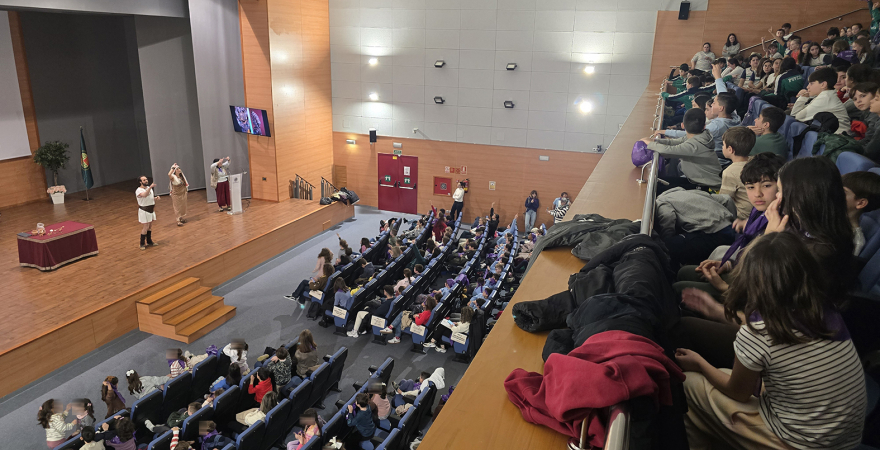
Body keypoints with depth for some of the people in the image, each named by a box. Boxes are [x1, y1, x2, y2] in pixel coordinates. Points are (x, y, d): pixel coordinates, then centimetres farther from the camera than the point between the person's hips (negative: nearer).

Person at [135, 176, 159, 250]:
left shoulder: (149, 188, 7)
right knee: (145, 228, -4)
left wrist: (156, 198, -3)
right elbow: (145, 195, -40)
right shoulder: (139, 190, -18)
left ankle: (149, 241, 30)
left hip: (151, 210, 7)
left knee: (150, 227, 16)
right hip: (144, 211, -7)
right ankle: (142, 244, 9)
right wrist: (150, 187, -53)